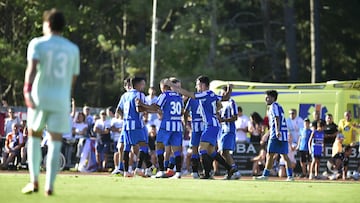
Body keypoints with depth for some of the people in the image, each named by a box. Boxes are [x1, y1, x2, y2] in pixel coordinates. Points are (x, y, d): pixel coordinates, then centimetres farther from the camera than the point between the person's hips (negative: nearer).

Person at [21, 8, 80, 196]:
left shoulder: (37, 44, 1)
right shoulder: (73, 49, 11)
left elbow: (32, 67, -16)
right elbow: (73, 78, 15)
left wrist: (27, 89, -27)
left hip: (39, 96, -1)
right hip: (62, 99, 1)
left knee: (34, 136, 16)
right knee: (55, 141, 1)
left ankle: (34, 181, 8)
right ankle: (49, 186, -7)